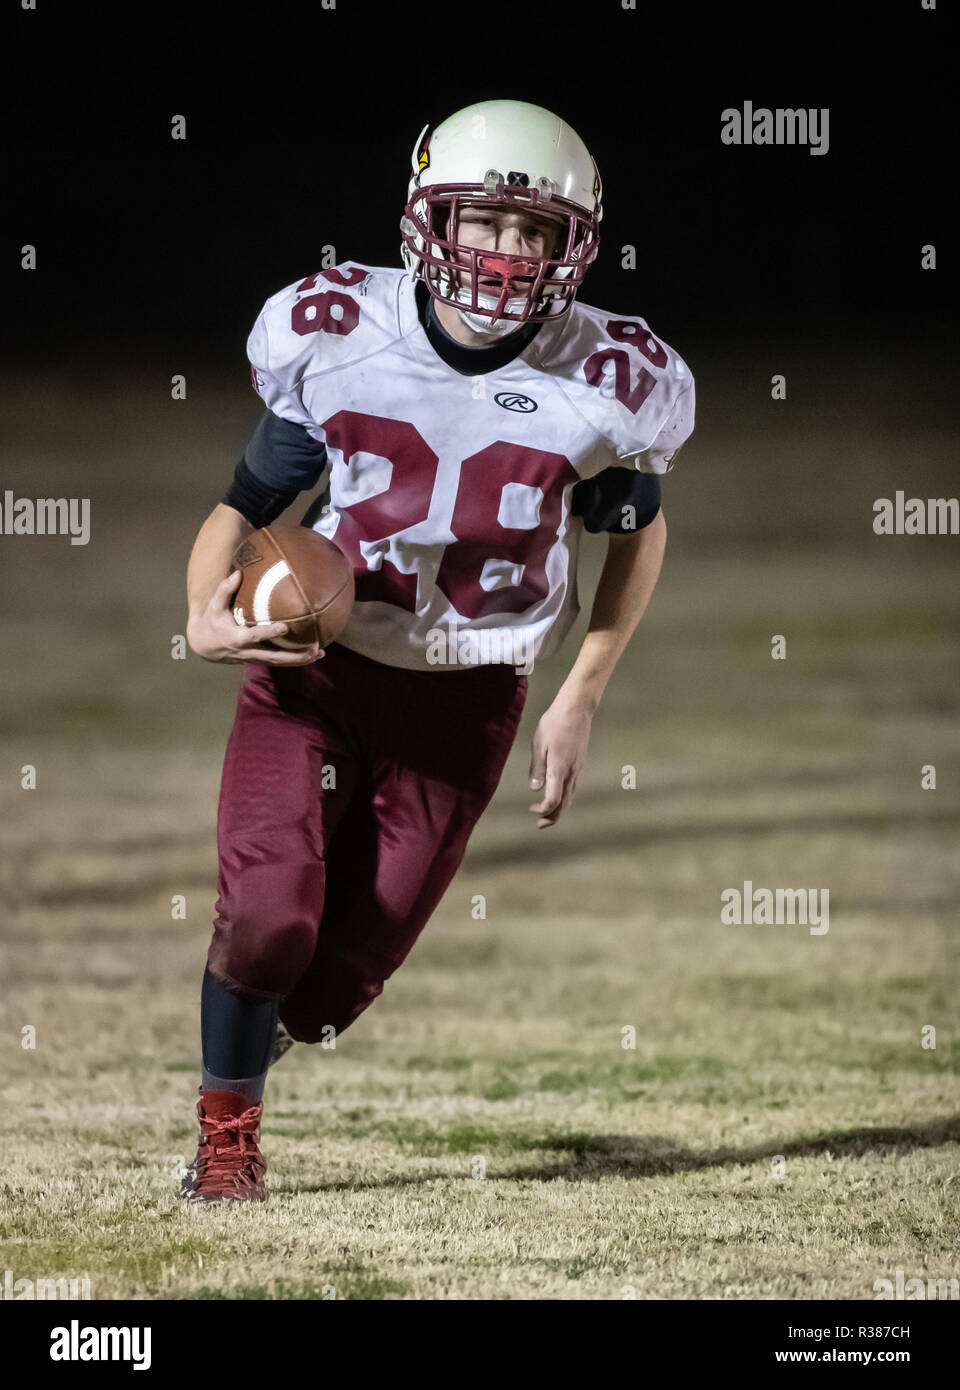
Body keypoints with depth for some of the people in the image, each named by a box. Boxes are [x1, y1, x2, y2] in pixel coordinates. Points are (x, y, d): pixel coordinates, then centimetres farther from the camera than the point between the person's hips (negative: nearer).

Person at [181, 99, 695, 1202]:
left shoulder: (605, 384, -10)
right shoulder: (337, 336, -9)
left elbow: (635, 532, 10)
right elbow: (248, 504, 1)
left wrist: (578, 704, 4)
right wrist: (205, 615, -19)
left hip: (463, 697, 1)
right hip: (311, 662, -1)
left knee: (350, 965, -1)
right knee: (269, 915, -17)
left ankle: (248, 1041, 35)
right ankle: (226, 1132, 11)